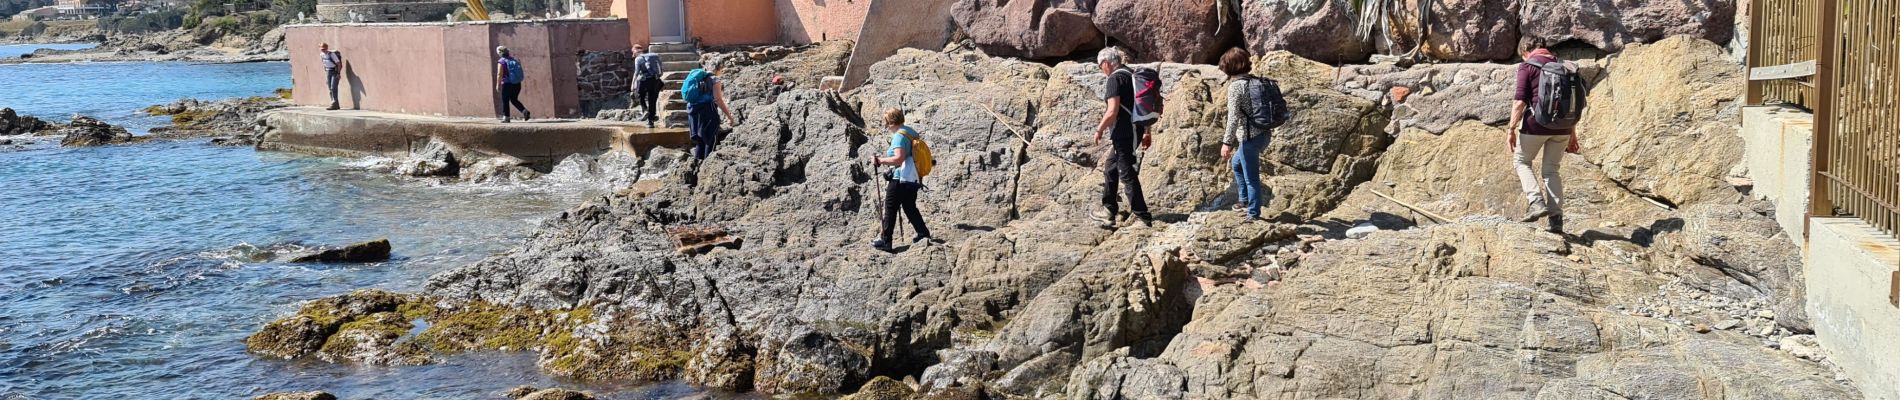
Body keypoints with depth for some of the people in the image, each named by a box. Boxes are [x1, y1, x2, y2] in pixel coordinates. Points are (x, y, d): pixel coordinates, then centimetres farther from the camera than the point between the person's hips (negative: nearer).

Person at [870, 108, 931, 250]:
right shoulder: (911, 132, 12)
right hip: (914, 179, 9)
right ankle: (924, 235, 15)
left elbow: (899, 158, -27)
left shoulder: (899, 136, -17)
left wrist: (880, 160, -20)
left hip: (900, 179, -9)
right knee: (910, 208, 17)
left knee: (890, 208, -1)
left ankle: (885, 240, 2)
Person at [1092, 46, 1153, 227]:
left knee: (1127, 174, -4)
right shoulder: (1132, 75, 14)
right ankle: (1109, 210, 27)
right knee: (1110, 167, 21)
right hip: (1134, 131, 10)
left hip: (1122, 134, -10)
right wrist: (1147, 132, 22)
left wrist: (1099, 130, -8)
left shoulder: (1115, 79, -14)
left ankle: (1143, 216, -2)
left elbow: (1113, 111, -22)